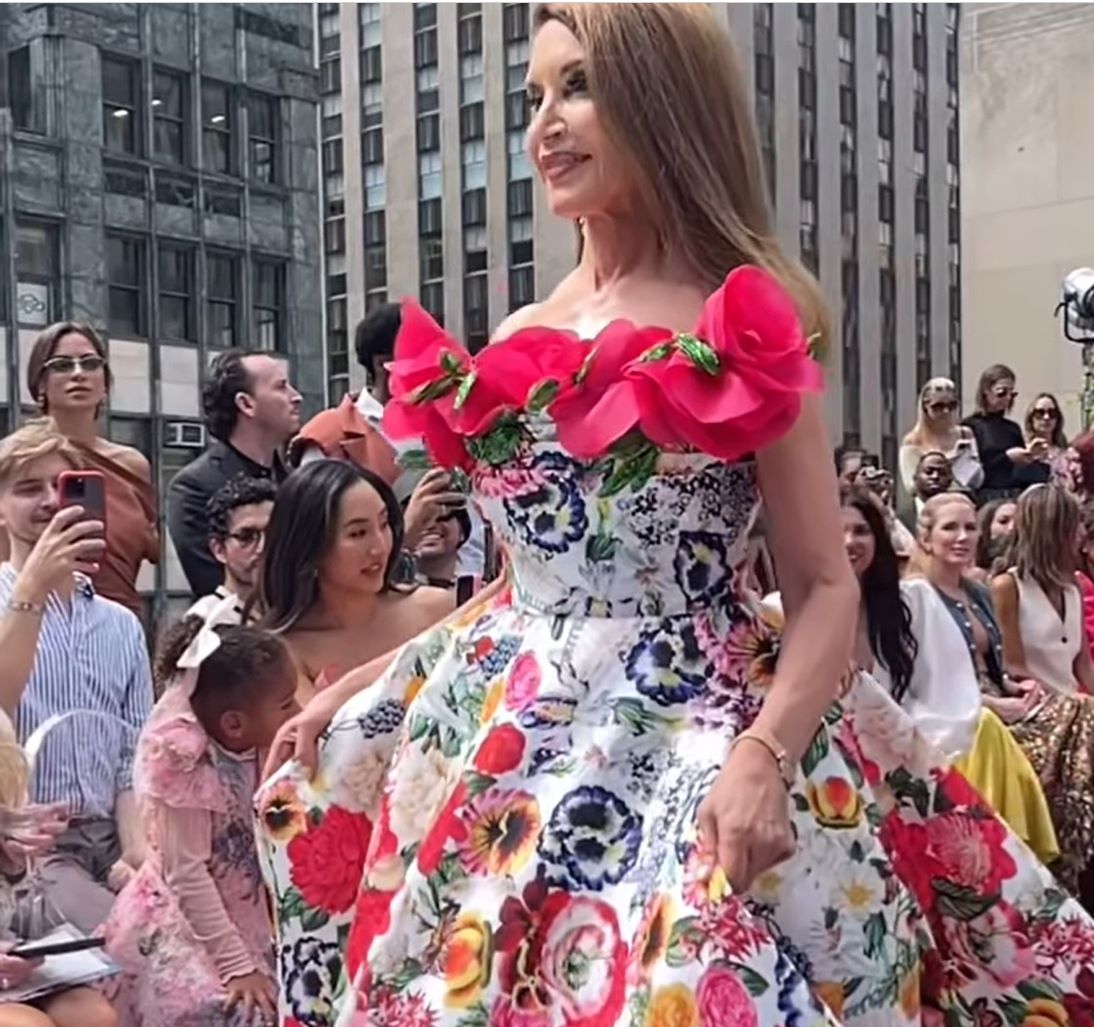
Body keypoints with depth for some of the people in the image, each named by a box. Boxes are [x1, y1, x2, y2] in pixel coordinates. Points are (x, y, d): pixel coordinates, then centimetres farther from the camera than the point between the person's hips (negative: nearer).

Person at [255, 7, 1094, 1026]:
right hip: (506, 741, 5)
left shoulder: (746, 325, -5)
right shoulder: (518, 343, 10)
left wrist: (765, 755, -24)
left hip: (692, 741, -5)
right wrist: (360, 686, 15)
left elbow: (824, 586, -8)